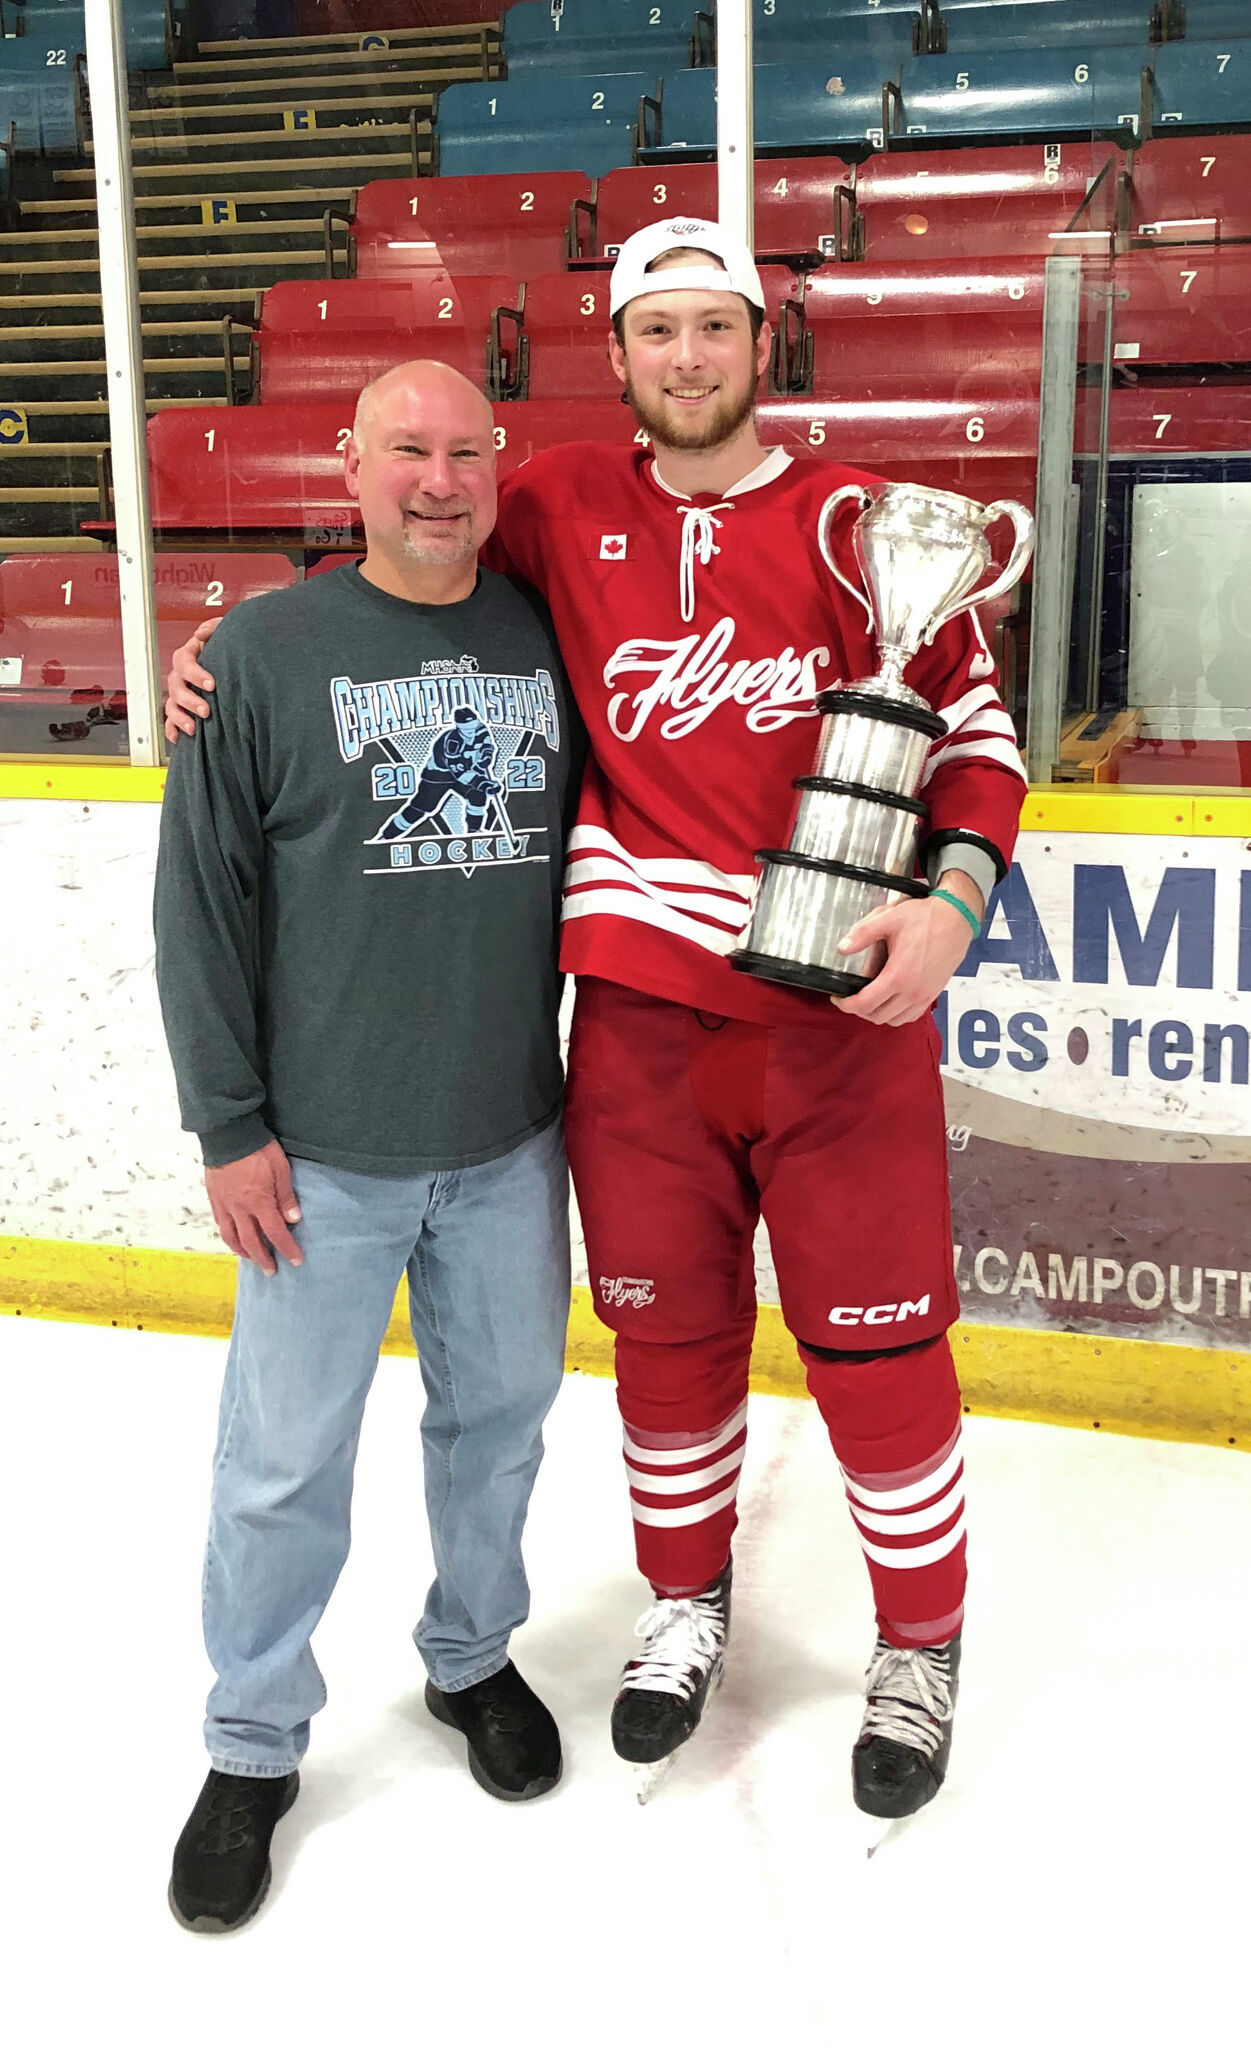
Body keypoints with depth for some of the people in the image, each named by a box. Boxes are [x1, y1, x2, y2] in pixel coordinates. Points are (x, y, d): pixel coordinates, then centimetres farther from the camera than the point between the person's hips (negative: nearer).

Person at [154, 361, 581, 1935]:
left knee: (499, 1415, 17)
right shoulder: (264, 652, -5)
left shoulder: (552, 640, 4)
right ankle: (254, 1745, 26)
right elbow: (202, 900, -5)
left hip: (511, 1142, 3)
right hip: (325, 1155, -3)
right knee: (286, 1462, 6)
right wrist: (230, 1124, -8)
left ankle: (472, 1655, 41)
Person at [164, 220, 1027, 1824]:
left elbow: (973, 724, 5)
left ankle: (920, 1641, 31)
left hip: (844, 1011, -2)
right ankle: (687, 1598, 40)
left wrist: (953, 894, -11)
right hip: (640, 1012, 2)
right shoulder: (563, 515, 4)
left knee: (876, 1348, 6)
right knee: (668, 1328, 15)